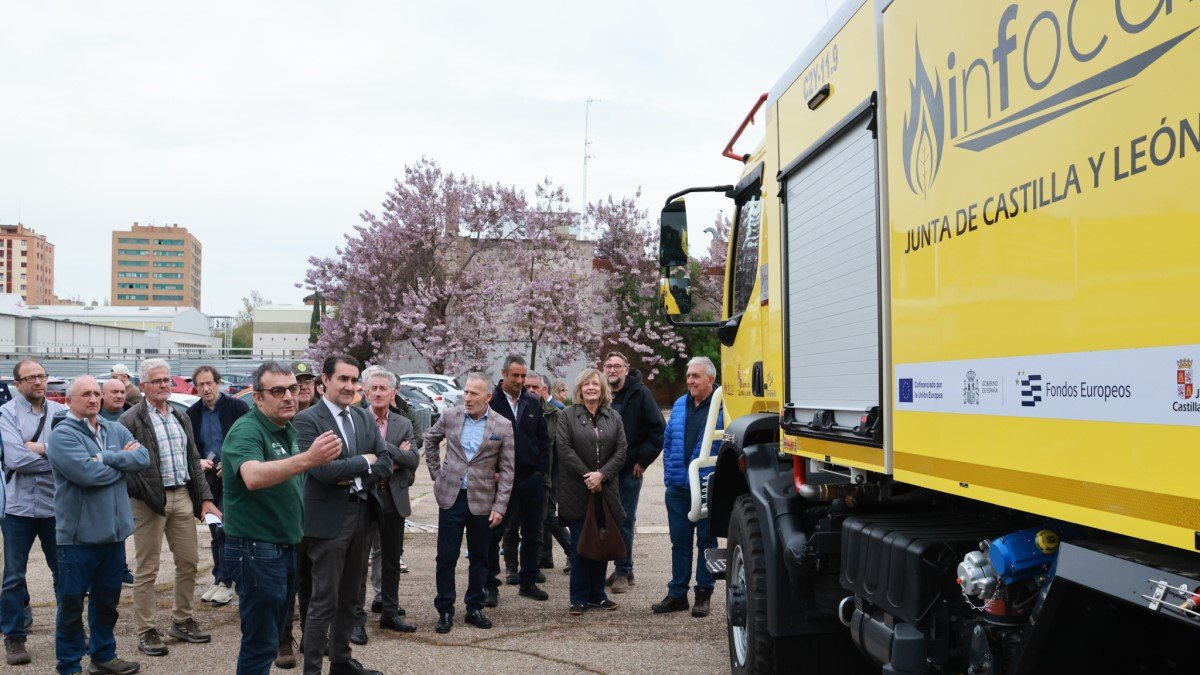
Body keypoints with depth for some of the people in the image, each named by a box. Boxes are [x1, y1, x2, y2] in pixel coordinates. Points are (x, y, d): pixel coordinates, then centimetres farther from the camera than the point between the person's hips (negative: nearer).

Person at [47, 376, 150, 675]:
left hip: (114, 532, 6)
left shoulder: (116, 431, 9)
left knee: (107, 599, 18)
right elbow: (87, 473, -24)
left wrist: (107, 457, -17)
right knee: (72, 604, 5)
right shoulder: (63, 434, -12)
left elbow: (143, 458, -5)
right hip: (79, 535, -6)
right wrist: (122, 461, -8)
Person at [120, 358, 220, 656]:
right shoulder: (131, 420, -7)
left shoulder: (181, 417, 14)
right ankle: (146, 632, 10)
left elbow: (194, 461, 15)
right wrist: (146, 497, -19)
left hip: (182, 495, 6)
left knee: (188, 562, 11)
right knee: (147, 569, 2)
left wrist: (205, 498, 9)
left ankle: (182, 621, 25)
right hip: (149, 500, -6)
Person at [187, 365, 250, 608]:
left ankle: (225, 581, 0)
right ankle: (220, 579, 20)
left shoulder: (236, 407, -7)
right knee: (215, 531, 11)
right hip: (209, 478, 5)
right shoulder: (193, 413, 6)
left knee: (226, 530, -8)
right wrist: (198, 462, -7)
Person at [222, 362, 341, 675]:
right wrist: (308, 458, -51)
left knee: (273, 634, 19)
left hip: (286, 546, 9)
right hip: (256, 550, -9)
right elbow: (254, 477, -39)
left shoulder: (289, 429, 9)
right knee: (260, 643, -2)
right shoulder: (246, 430, -18)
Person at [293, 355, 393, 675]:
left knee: (348, 597, 17)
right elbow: (322, 469, -21)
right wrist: (364, 461, -10)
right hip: (329, 519, -7)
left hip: (362, 515, 7)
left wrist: (355, 477, -11)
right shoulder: (307, 420, -11)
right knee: (324, 601, -2)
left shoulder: (365, 417, 10)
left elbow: (386, 463, 4)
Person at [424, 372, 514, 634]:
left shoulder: (503, 426, -6)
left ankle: (475, 608, 23)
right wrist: (436, 473, 10)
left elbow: (507, 470, -3)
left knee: (479, 558, 10)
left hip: (482, 500, 0)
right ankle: (445, 611, 13)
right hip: (451, 497, 0)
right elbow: (430, 440, 17)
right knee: (446, 557, 3)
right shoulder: (450, 416, -2)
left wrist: (499, 506, -8)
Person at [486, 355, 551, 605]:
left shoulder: (533, 402, 8)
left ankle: (528, 582, 22)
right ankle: (491, 586, 10)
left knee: (532, 534, 11)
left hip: (531, 478, 5)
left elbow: (543, 439, 11)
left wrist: (541, 470, 3)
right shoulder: (491, 401, -7)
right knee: (493, 533, 1)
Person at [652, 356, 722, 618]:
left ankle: (703, 594, 16)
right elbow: (668, 441, 17)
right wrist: (669, 474, 11)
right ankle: (677, 594, 18)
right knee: (679, 541, 10)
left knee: (706, 541, 7)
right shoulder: (680, 405, 11)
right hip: (678, 488, 5)